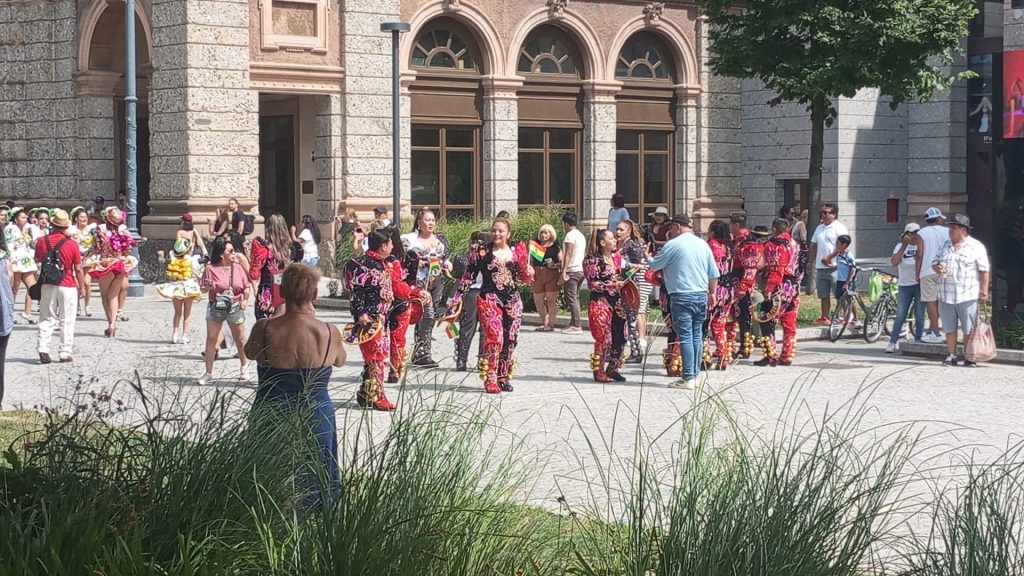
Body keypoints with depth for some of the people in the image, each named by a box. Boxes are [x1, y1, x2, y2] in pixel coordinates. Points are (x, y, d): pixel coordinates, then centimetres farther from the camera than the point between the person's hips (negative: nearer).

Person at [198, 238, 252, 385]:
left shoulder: (238, 268, 2)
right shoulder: (211, 268, -6)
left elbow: (246, 287, 8)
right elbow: (203, 288, -3)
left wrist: (245, 299, -8)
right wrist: (208, 287, -25)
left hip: (235, 307, 2)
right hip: (216, 307, -2)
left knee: (240, 340, 9)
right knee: (211, 340, -1)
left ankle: (244, 366, 32)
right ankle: (208, 372, 7)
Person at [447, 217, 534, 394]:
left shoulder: (517, 250, 7)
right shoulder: (482, 252, -1)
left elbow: (525, 277, 14)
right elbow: (468, 278, 2)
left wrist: (527, 269, -9)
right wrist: (456, 300, -2)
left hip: (513, 301, 4)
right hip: (489, 300, -4)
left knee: (510, 341, 5)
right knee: (494, 338, -18)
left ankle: (503, 378, 19)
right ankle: (490, 380, -12)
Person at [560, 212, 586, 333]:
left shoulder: (570, 235, -11)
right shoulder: (581, 235, 18)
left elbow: (568, 254, -18)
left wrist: (564, 271, -21)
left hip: (571, 270, -10)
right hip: (580, 270, 10)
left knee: (571, 298, -9)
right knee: (575, 297, 14)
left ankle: (576, 325, -13)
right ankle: (575, 323, 14)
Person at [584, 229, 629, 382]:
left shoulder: (616, 256, 11)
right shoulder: (593, 259, -8)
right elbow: (592, 284, -12)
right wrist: (612, 285, -17)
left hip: (617, 302, 7)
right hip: (600, 302, -7)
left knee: (620, 337, 5)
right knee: (603, 338, -6)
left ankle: (612, 369, 18)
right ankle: (599, 372, 4)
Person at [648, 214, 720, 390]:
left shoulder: (673, 244, -9)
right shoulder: (703, 244, 9)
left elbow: (655, 265, 1)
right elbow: (713, 273, 12)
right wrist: (712, 293, 25)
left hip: (682, 297, -6)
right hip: (701, 295, 6)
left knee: (685, 337, -5)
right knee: (697, 335, 12)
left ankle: (688, 378, -7)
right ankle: (695, 375, 16)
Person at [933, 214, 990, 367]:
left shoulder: (976, 247, -2)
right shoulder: (946, 245, 14)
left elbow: (984, 271, -3)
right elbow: (934, 262, 21)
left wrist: (984, 291, -8)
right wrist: (937, 268, -4)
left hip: (967, 296, -5)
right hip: (945, 295, 5)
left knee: (969, 330, -1)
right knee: (949, 328, 7)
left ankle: (970, 358, 4)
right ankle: (951, 356, 13)